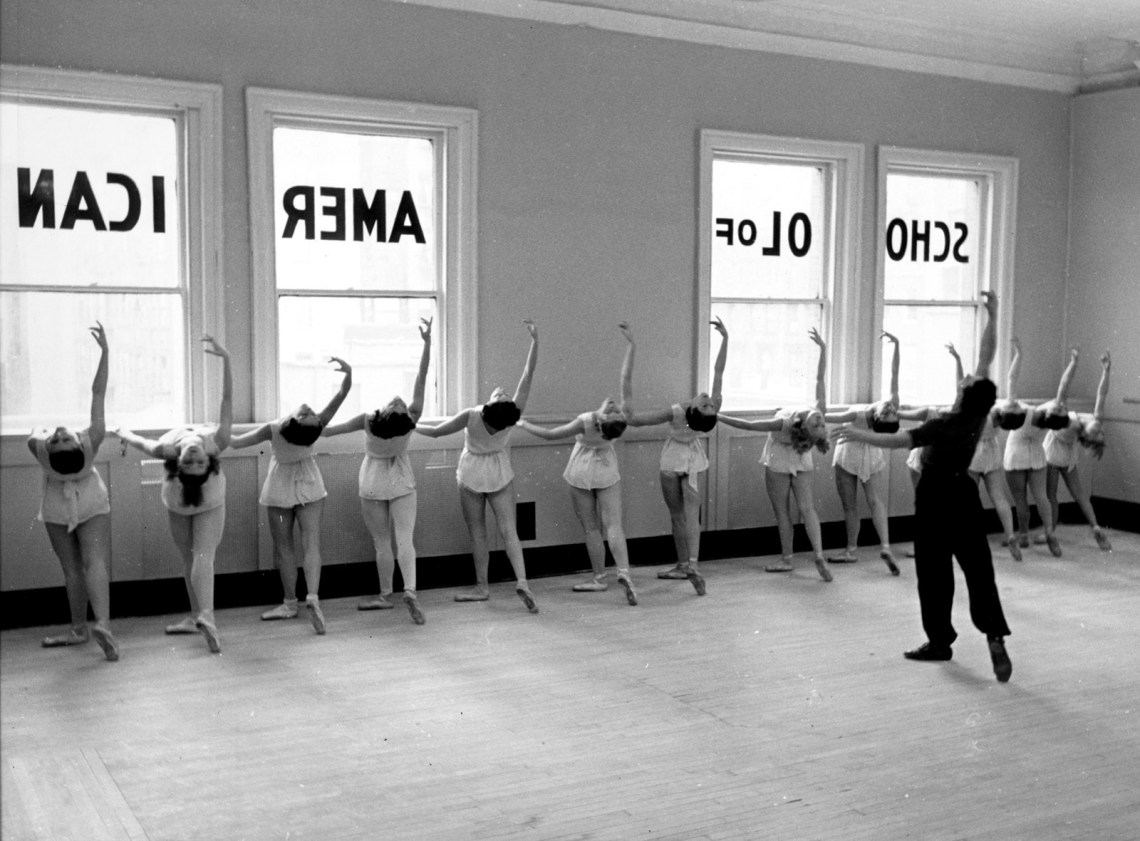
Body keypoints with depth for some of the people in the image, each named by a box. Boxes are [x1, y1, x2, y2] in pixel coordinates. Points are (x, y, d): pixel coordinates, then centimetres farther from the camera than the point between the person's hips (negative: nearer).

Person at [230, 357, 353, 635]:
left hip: (280, 490, -1)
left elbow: (234, 443, -21)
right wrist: (348, 373, -39)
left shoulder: (272, 430, -29)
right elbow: (341, 395, -27)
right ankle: (313, 596, -23)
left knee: (283, 546, 10)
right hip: (310, 488, 1)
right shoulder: (316, 427, -26)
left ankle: (290, 603, 15)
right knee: (311, 543, -3)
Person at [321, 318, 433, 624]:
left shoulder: (368, 423, -29)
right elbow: (421, 379, -28)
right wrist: (427, 343, -32)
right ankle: (410, 590, -22)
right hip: (402, 483, 1)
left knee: (382, 542, 9)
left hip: (373, 484, -1)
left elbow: (327, 430, -16)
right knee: (404, 539, -4)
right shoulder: (410, 421, -26)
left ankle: (385, 595, 18)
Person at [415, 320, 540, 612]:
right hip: (500, 473, 2)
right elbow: (528, 374, -25)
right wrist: (535, 340, -26)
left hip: (472, 474, -1)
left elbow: (436, 432, -16)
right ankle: (522, 580, -16)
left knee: (478, 533, 10)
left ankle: (482, 587, 17)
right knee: (509, 530, 1)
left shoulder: (471, 417, -29)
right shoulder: (513, 415, -25)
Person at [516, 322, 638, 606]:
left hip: (582, 473, -2)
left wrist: (523, 424, -3)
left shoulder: (586, 423, -31)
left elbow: (550, 435, -18)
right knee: (613, 525, -1)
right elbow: (626, 379, -20)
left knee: (591, 528, 8)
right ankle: (624, 572, -20)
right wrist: (630, 344, -19)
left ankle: (599, 578, 15)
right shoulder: (625, 417, -26)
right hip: (608, 472, 2)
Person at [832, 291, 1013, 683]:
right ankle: (995, 637, -10)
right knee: (979, 568, 2)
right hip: (964, 492, 5)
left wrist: (856, 434, -20)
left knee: (934, 570, 5)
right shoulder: (979, 414, -10)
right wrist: (992, 316, -2)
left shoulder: (944, 426, -24)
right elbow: (986, 356, -6)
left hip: (936, 495, -5)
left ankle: (940, 640, 11)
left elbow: (895, 440, -27)